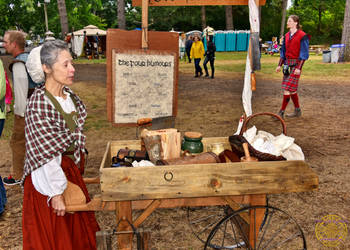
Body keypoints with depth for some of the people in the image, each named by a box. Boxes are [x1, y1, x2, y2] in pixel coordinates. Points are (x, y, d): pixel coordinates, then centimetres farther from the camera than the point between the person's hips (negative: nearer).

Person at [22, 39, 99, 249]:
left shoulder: (69, 95, 0)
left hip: (72, 168, 8)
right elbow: (44, 153, -24)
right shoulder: (39, 102, -24)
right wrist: (56, 192, -23)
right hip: (49, 173, -7)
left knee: (76, 227, 23)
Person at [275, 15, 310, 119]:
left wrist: (299, 68, -17)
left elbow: (304, 54, -11)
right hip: (287, 64, 7)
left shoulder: (302, 36, -9)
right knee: (292, 88, 11)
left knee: (287, 88, -11)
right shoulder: (287, 35, 12)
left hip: (296, 64, -7)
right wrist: (279, 65, 11)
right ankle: (297, 110, 23)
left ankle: (281, 112, -7)